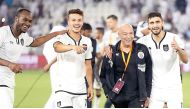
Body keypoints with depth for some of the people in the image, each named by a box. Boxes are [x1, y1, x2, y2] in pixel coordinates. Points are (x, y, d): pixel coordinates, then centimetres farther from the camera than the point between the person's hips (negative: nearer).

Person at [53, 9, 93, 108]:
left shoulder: (87, 41, 11)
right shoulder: (62, 39, -6)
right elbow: (57, 47, -32)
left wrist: (90, 86, 13)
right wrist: (73, 47, -51)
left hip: (81, 89, 5)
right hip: (64, 88, -5)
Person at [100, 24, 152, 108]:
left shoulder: (142, 50, -2)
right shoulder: (111, 52, 0)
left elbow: (148, 75, 2)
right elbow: (103, 75, 7)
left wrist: (147, 95, 1)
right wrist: (108, 91, -6)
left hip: (137, 98, -2)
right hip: (118, 98, 3)